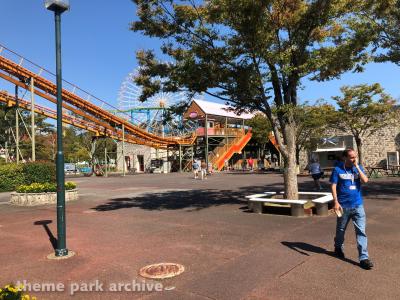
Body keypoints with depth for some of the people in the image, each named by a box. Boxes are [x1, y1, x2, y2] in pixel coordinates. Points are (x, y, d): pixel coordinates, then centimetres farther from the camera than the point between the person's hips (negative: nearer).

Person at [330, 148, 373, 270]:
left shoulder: (358, 168, 4)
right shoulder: (338, 170, -6)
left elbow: (365, 180, -11)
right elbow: (333, 186, -7)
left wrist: (357, 167, -13)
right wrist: (336, 202, -14)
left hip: (358, 205, 2)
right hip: (343, 205, -2)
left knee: (361, 231, -2)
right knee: (341, 229, 16)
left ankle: (364, 257, 3)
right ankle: (338, 248, 39)